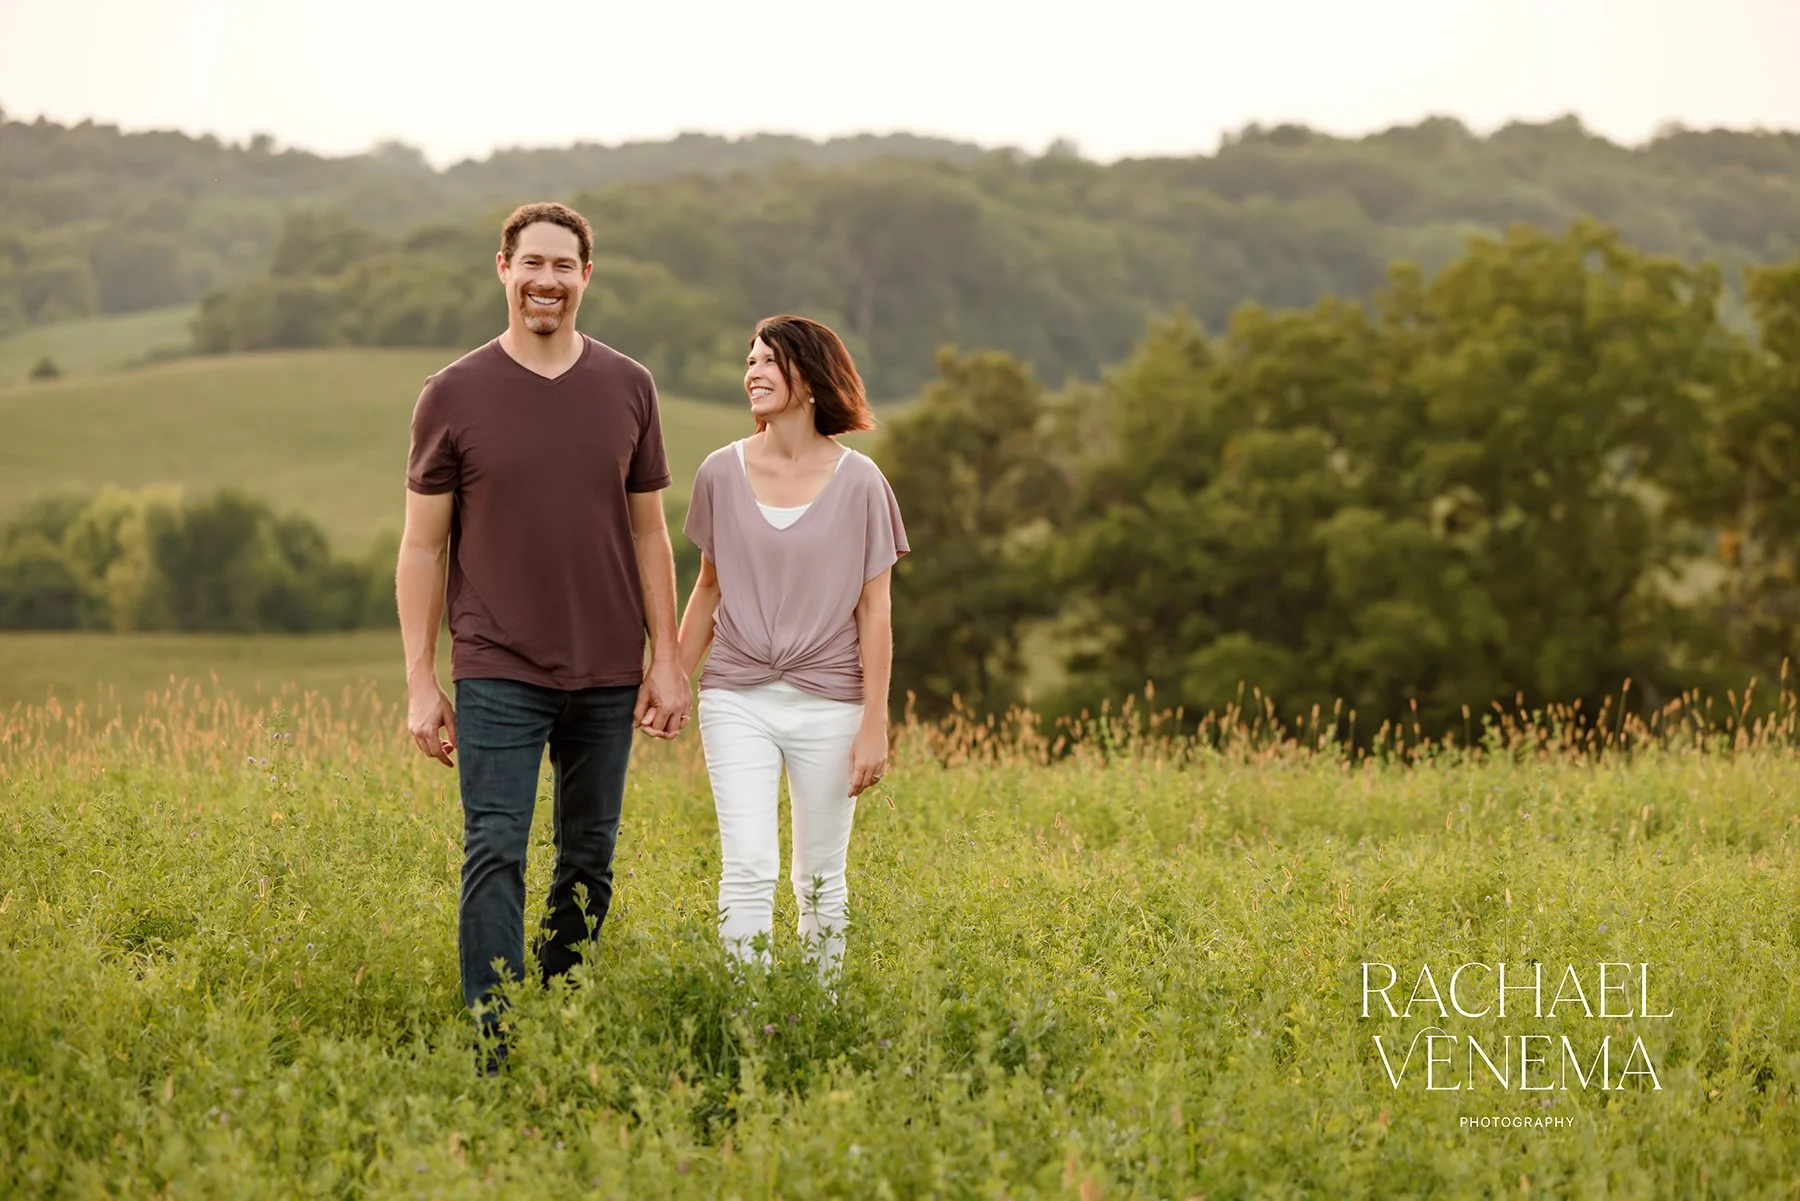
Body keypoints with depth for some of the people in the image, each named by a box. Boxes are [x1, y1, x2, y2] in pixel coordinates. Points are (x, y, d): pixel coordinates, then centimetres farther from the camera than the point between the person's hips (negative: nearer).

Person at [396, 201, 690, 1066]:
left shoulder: (627, 390, 6)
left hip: (606, 674, 3)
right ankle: (494, 1050, -10)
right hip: (498, 673, -3)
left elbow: (650, 535, 10)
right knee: (495, 855, -10)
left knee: (588, 864, 8)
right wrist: (419, 682, -3)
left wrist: (667, 662, 4)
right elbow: (422, 546, 1)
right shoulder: (455, 396, -1)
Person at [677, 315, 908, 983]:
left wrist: (874, 724, -6)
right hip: (738, 699, 1)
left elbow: (875, 611, -2)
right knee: (748, 867, -10)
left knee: (819, 877, 7)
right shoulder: (722, 474, 3)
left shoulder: (858, 482, -3)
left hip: (827, 702, -1)